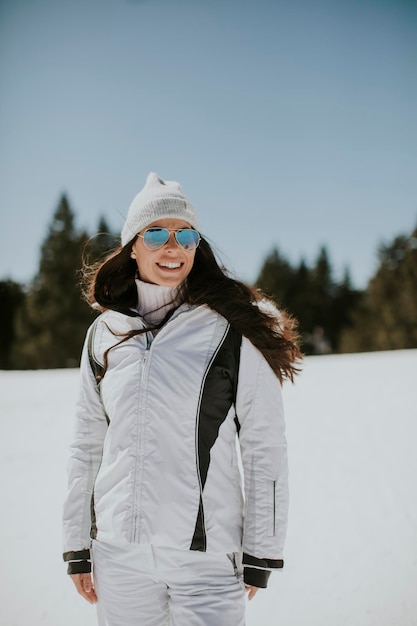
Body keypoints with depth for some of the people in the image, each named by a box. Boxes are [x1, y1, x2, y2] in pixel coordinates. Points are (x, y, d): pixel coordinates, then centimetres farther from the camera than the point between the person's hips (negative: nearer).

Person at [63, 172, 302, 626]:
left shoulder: (232, 330, -5)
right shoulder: (104, 334, 6)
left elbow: (265, 448, -3)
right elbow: (87, 446, 12)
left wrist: (261, 555, -3)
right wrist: (77, 546, 12)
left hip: (205, 553, -3)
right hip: (118, 552, 4)